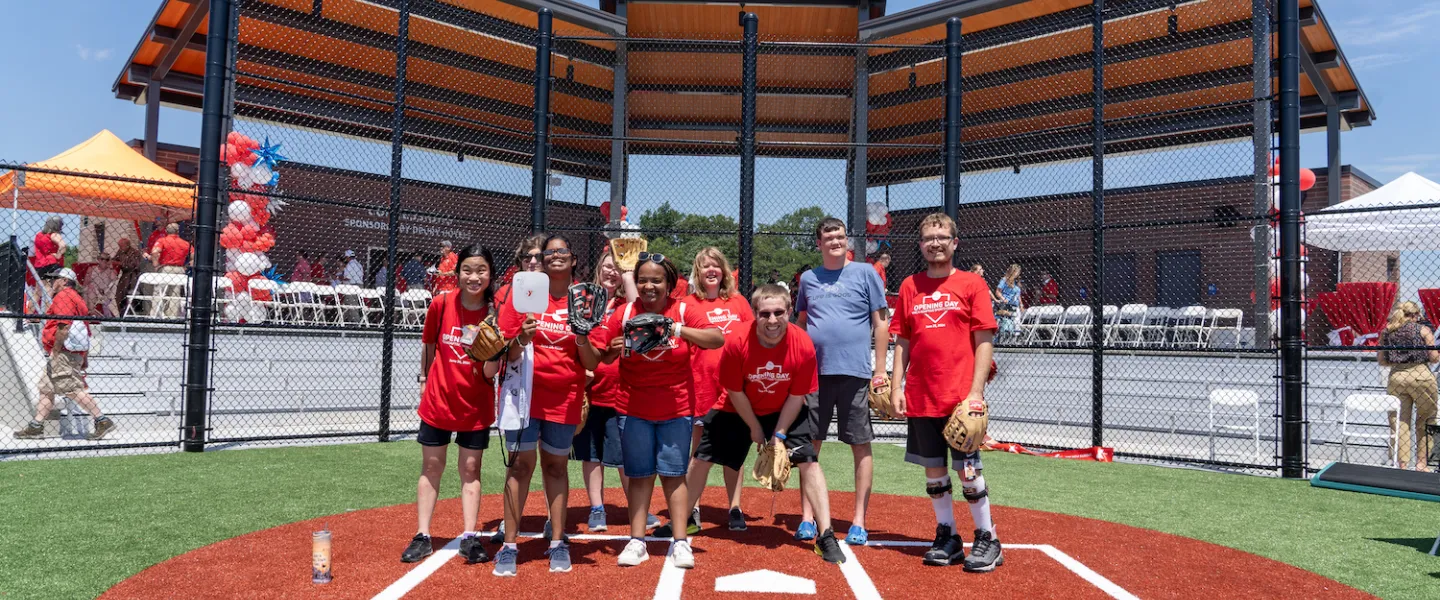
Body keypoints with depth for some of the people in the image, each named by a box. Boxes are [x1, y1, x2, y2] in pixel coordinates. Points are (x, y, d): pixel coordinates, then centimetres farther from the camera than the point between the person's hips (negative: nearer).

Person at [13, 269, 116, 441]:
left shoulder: (63, 295, -7)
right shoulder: (76, 298, 24)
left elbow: (64, 325, -21)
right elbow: (86, 331, 23)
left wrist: (55, 351, -18)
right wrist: (84, 358, 23)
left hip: (64, 352, -11)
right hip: (75, 353, 11)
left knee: (74, 389, -16)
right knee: (46, 389, 16)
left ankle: (102, 421, -21)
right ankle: (35, 427, 21)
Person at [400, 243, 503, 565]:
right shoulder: (441, 304, -10)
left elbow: (490, 373, -15)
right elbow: (429, 346, 8)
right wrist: (424, 379, 13)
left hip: (476, 405, -1)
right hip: (438, 399, 1)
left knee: (470, 469, 7)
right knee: (431, 467, 9)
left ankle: (469, 537, 14)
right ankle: (422, 537, 17)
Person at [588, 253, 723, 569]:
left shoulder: (682, 311, -6)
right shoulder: (624, 313, -3)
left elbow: (718, 339, -18)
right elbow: (597, 355, -3)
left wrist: (679, 330, -29)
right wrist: (614, 349, -24)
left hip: (676, 409, -1)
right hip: (633, 409, 1)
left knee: (673, 473, 5)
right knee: (640, 475, 7)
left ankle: (680, 541, 11)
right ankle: (636, 542, 14)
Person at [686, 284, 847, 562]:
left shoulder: (803, 346, -27)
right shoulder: (737, 343, -29)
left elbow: (796, 397, -16)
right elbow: (735, 392, -15)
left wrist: (779, 436, -17)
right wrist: (755, 428, -8)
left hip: (784, 412, 0)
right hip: (738, 411, 0)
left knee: (809, 462, -12)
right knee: (702, 457, 5)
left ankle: (826, 535, -2)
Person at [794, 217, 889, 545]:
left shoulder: (865, 273, 2)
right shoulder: (808, 278, 12)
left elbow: (881, 322, 1)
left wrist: (880, 369, -4)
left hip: (854, 373, -3)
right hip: (814, 372, 3)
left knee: (860, 445, 2)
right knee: (809, 444, 5)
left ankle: (859, 522, 11)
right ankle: (807, 518, 15)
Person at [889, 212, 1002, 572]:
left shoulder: (972, 284, 0)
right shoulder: (910, 287, 10)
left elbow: (984, 342, -4)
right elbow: (902, 342, 11)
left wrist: (975, 392, -12)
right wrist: (896, 388, 3)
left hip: (961, 398, -4)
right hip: (920, 397, 4)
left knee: (968, 470, 0)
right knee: (933, 469, 10)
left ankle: (987, 539, 16)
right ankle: (947, 538, 23)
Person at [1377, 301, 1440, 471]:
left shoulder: (1387, 332, 8)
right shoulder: (1423, 330, 0)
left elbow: (1381, 360, 9)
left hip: (1396, 377, 3)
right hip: (1421, 376, -2)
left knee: (1399, 422, 6)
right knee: (1425, 421, 11)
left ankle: (1402, 465, 5)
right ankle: (1421, 463, 12)